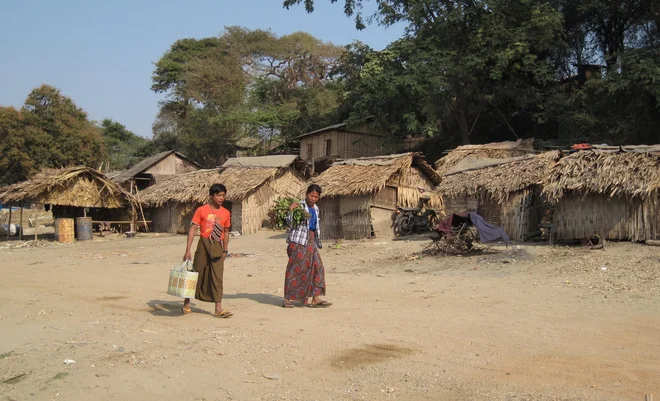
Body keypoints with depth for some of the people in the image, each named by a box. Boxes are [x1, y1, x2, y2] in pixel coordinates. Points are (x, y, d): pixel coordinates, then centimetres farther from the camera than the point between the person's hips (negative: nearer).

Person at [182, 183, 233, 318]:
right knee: (197, 274, 6)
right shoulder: (201, 210, -5)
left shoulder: (226, 213, 6)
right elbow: (193, 229, -7)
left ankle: (218, 309, 1)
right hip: (204, 245, -3)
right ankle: (186, 303, 23)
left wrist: (225, 251, 13)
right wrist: (188, 250, -12)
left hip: (218, 247, 3)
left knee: (217, 277, 0)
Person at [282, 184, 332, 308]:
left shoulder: (316, 209, 15)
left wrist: (318, 242, 21)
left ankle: (316, 298, 2)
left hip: (311, 241, 7)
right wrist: (290, 210, -26)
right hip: (299, 240, -7)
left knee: (316, 266, 1)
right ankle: (287, 298, 1)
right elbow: (290, 223, -11)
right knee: (295, 268, -6)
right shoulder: (299, 205, -6)